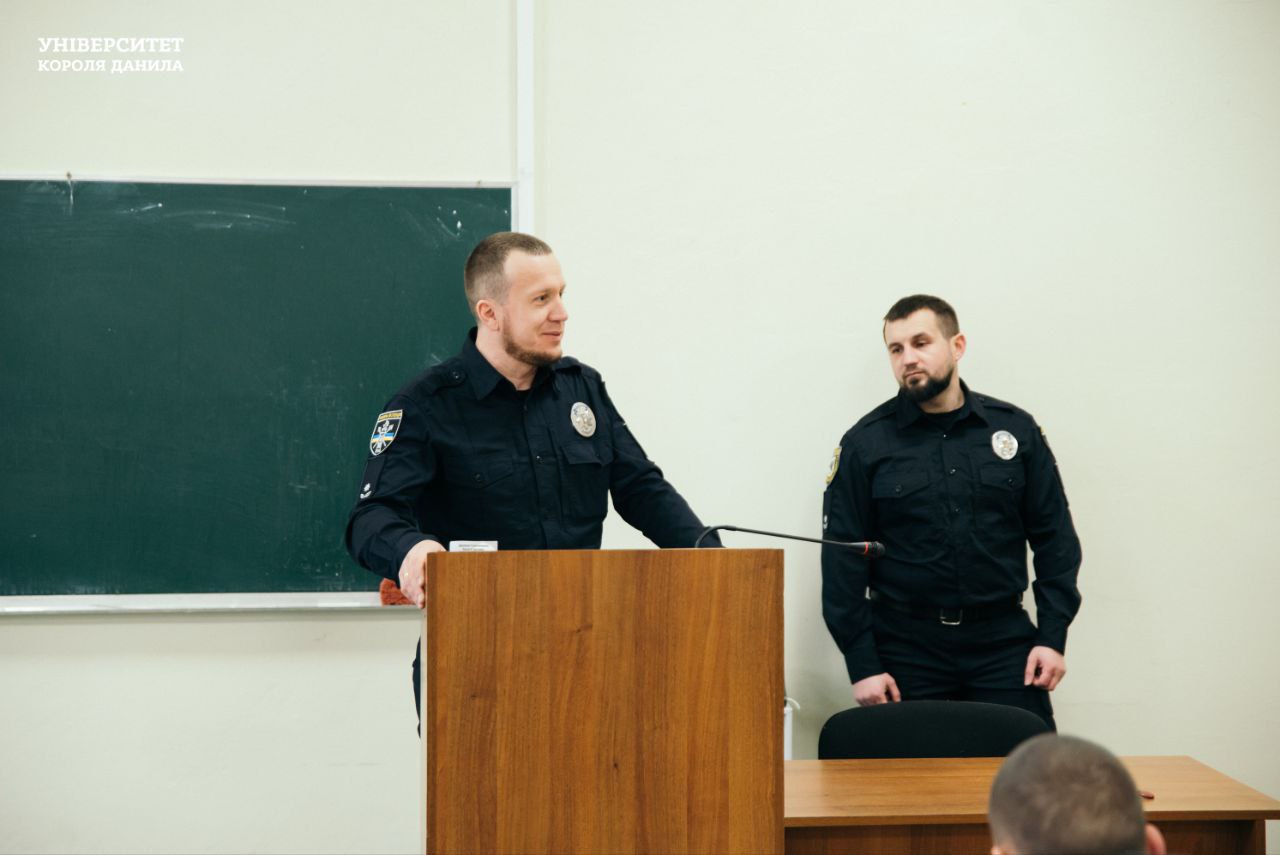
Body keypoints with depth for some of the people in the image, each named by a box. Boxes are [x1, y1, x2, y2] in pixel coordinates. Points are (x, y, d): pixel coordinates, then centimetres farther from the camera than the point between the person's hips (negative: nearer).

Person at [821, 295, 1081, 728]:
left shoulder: (1015, 429, 6)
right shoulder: (865, 443, 0)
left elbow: (1055, 537, 8)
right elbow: (843, 560, -1)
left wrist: (1053, 637, 0)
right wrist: (861, 665, -6)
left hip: (1003, 644, 1)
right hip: (906, 651, -1)